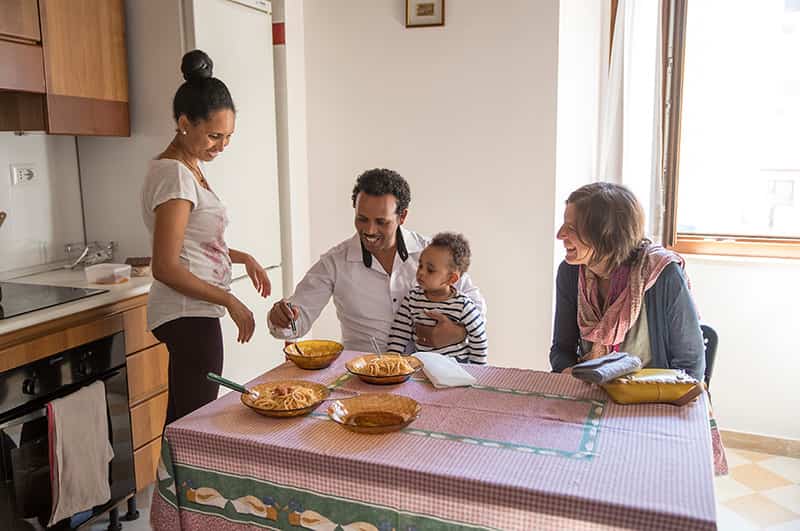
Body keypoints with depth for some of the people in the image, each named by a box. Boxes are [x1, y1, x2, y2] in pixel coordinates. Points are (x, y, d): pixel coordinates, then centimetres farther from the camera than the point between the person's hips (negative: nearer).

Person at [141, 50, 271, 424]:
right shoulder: (175, 175, -17)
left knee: (181, 420, 17)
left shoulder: (188, 169, 11)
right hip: (189, 315, -10)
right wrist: (230, 301, -15)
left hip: (190, 313, 10)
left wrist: (243, 258, 12)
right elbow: (165, 268, -21)